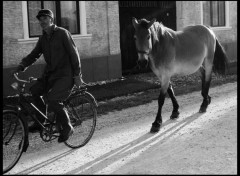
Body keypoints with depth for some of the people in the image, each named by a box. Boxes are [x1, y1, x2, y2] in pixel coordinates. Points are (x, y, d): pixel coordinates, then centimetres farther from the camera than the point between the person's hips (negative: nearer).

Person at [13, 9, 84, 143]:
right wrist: (21, 66, -10)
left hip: (65, 74, -7)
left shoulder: (62, 33, -8)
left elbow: (74, 54, -9)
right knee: (34, 90, -13)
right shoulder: (43, 38, 10)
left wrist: (77, 75, -12)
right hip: (50, 74, 7)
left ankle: (67, 128, -5)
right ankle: (40, 121, 4)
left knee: (52, 99, -24)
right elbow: (34, 55, 8)